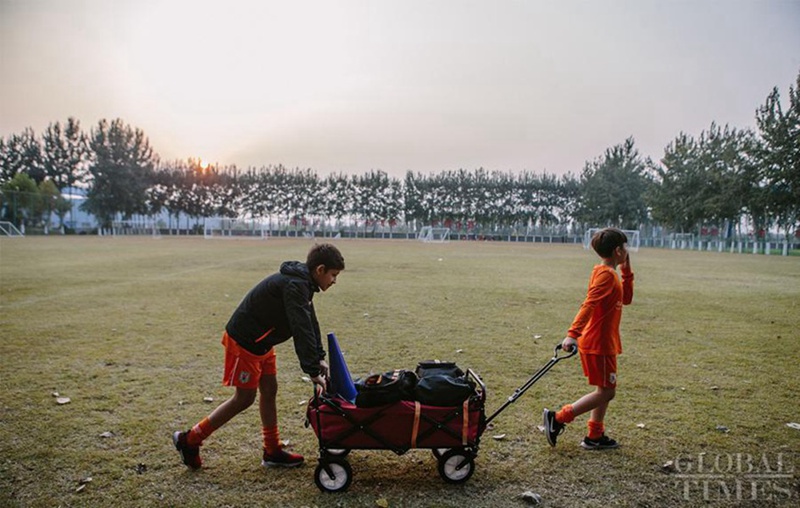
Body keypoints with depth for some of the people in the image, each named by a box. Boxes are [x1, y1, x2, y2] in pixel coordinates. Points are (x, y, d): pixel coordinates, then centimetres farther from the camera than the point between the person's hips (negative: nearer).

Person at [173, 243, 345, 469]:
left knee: (269, 391, 11)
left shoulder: (302, 282, 5)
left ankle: (273, 452, 22)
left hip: (261, 342, 10)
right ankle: (189, 440, 12)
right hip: (244, 342, -10)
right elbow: (301, 330, -31)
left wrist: (320, 358, 5)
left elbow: (310, 323, 11)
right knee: (244, 398, 0)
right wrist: (312, 371, -30)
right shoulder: (295, 286, -26)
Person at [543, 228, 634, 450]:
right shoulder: (606, 274, -17)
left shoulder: (607, 273, 14)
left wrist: (626, 270, 13)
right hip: (599, 343, -10)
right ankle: (558, 418, -4)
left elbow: (626, 298, 21)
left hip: (602, 342, 10)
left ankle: (595, 436, 24)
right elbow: (589, 305, -27)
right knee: (606, 392, -4)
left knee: (605, 390, 16)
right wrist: (573, 334, -36)